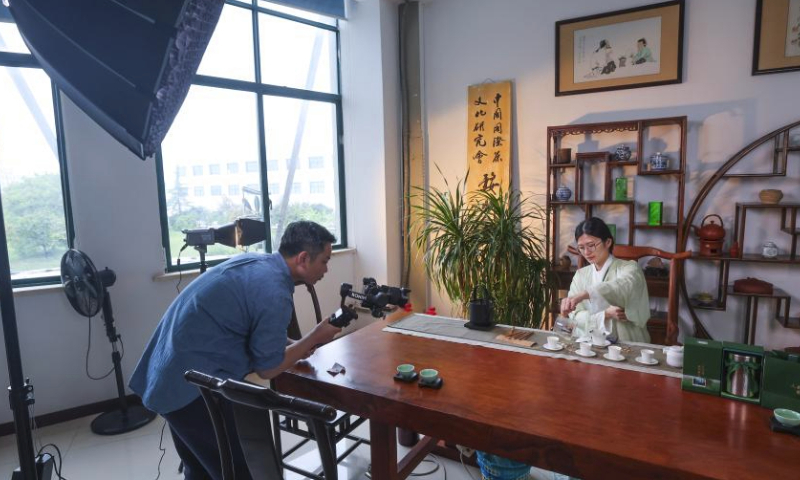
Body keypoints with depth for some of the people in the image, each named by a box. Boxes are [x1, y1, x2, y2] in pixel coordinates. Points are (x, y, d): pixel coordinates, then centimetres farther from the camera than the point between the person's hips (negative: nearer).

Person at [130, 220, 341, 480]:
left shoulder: (253, 261, 3)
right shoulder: (275, 293, -22)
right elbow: (267, 369, -12)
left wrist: (292, 346, 7)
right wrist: (314, 338, -2)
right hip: (191, 386, -9)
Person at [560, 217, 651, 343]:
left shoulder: (628, 268, 0)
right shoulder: (580, 275, 9)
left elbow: (624, 286, -24)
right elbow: (575, 316, 0)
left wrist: (583, 294, -39)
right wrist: (606, 314, -16)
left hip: (624, 344, -2)